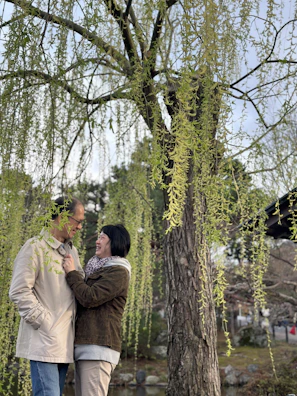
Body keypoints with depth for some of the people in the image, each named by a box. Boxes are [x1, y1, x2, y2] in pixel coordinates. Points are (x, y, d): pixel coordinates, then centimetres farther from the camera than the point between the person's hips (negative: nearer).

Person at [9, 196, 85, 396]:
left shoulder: (72, 251, 15)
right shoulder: (35, 247, -8)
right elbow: (19, 291, -14)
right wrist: (44, 322, -14)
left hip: (64, 342, 7)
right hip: (44, 341, -7)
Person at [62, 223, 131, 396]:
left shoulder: (118, 272, -7)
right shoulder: (100, 270, 22)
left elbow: (89, 298, -16)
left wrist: (71, 272, -5)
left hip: (98, 347, -9)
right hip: (85, 345, 9)